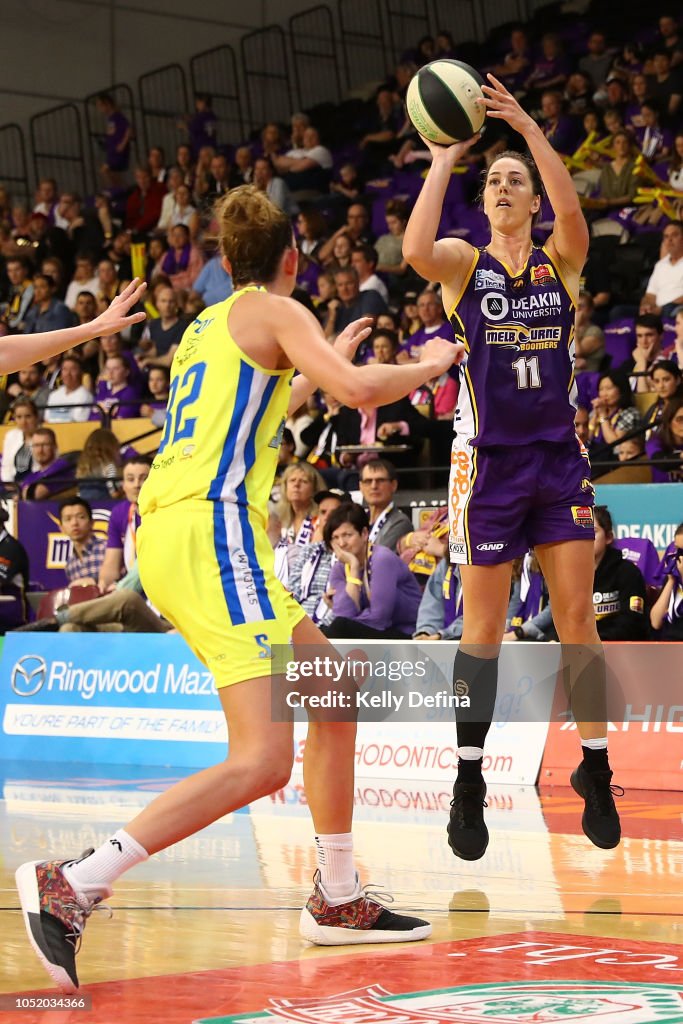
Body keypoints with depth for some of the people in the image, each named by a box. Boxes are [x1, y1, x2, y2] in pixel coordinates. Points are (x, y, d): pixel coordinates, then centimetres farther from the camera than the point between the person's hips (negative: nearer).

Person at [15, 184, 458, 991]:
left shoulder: (208, 325, 26)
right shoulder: (274, 311, 2)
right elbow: (359, 390, -13)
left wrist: (314, 372, 51)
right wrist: (430, 364, 6)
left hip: (167, 532, 10)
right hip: (210, 527, -10)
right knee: (262, 761, -17)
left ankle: (337, 900, 22)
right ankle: (70, 886, -23)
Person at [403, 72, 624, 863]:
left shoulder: (559, 262, 5)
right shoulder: (465, 263, 0)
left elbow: (573, 213, -19)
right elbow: (415, 251, -24)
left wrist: (528, 128, -26)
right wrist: (443, 163, -17)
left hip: (558, 457, 2)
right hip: (488, 462, -2)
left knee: (577, 617, 1)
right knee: (483, 627, 1)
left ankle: (595, 771, 12)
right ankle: (469, 784, 9)